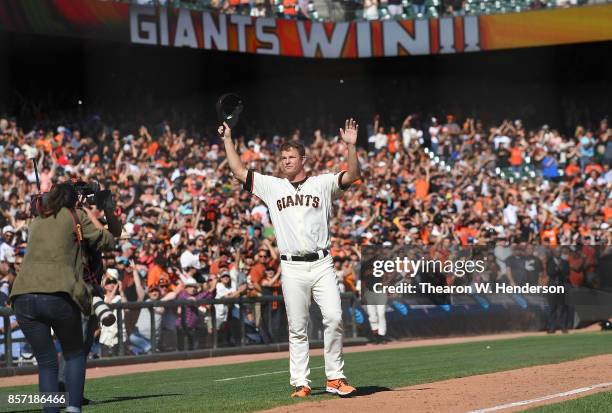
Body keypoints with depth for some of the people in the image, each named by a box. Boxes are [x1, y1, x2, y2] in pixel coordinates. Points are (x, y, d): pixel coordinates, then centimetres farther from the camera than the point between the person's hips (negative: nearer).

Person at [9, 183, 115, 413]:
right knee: (74, 354, 17)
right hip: (59, 297, -3)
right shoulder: (76, 216, 12)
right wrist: (91, 217, 32)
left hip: (24, 297, 3)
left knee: (46, 363, 13)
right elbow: (107, 243, 16)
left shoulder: (36, 223, 24)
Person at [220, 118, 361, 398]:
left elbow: (352, 175, -5)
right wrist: (228, 140, 15)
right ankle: (300, 383, 5)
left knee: (334, 317, -12)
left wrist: (351, 146, -19)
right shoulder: (272, 186, 14)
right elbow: (239, 171, 16)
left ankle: (335, 378, -3)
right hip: (292, 268, 1)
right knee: (297, 329, 2)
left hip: (321, 264, -1)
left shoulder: (322, 184, 8)